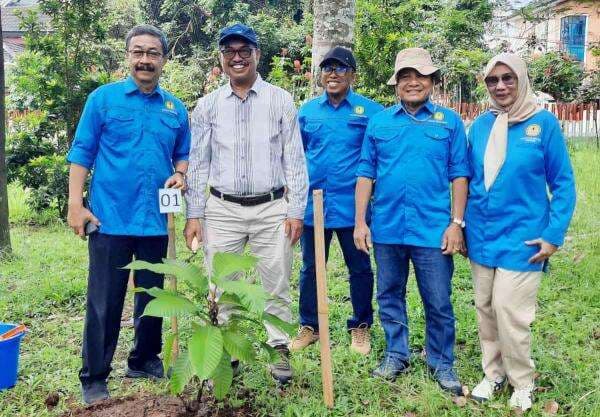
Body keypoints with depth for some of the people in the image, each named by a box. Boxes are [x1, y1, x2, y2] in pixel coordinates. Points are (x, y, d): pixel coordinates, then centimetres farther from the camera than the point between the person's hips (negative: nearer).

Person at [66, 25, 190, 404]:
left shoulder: (176, 108, 9)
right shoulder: (104, 98, -1)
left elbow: (183, 155, 18)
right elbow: (82, 153, -2)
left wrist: (180, 175, -5)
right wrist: (76, 205, -9)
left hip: (156, 221, 4)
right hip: (110, 219, -4)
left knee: (152, 296, 15)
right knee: (104, 302, 1)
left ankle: (145, 360, 32)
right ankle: (95, 378, 13)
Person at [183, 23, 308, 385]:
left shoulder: (280, 100, 3)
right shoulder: (208, 105, 7)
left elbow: (295, 160, 1)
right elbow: (198, 163, 7)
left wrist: (296, 211, -4)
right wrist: (194, 215, 1)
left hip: (272, 209, -1)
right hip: (223, 210, 2)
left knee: (275, 287, 6)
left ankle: (279, 351, 20)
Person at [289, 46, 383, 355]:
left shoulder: (370, 111, -3)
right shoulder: (307, 110, 7)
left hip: (352, 206, -2)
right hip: (312, 203, 3)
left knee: (360, 268, 9)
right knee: (310, 268, 12)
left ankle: (361, 327, 26)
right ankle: (309, 326, 27)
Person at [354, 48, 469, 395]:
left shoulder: (449, 121, 2)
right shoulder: (379, 122, 6)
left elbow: (459, 175, 0)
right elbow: (366, 174, 6)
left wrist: (456, 223, -7)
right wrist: (360, 222, 1)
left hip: (433, 229, -2)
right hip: (386, 228, 2)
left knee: (439, 303, 5)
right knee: (390, 297, 14)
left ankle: (442, 363, 23)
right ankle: (396, 355, 31)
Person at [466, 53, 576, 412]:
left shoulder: (544, 123, -8)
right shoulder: (481, 125, 3)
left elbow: (563, 183, -5)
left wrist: (554, 235, -11)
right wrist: (462, 226, 9)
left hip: (521, 237, -4)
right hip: (481, 237, 5)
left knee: (511, 312, -4)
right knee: (486, 309, 13)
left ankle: (523, 382, 18)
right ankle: (493, 373, 31)